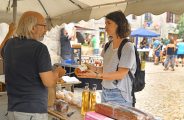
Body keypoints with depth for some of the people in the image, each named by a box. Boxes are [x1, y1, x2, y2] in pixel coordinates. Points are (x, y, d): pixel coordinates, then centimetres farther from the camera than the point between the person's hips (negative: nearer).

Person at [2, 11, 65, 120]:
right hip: (33, 111, -7)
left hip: (12, 109, 7)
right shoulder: (39, 48, -18)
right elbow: (49, 82, -19)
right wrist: (57, 72, 0)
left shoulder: (9, 44, 5)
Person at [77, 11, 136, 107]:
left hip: (119, 95, -7)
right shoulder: (108, 46, 9)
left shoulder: (127, 47, -12)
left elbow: (121, 74, -18)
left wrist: (96, 75, -25)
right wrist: (94, 69, -5)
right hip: (105, 92, 7)